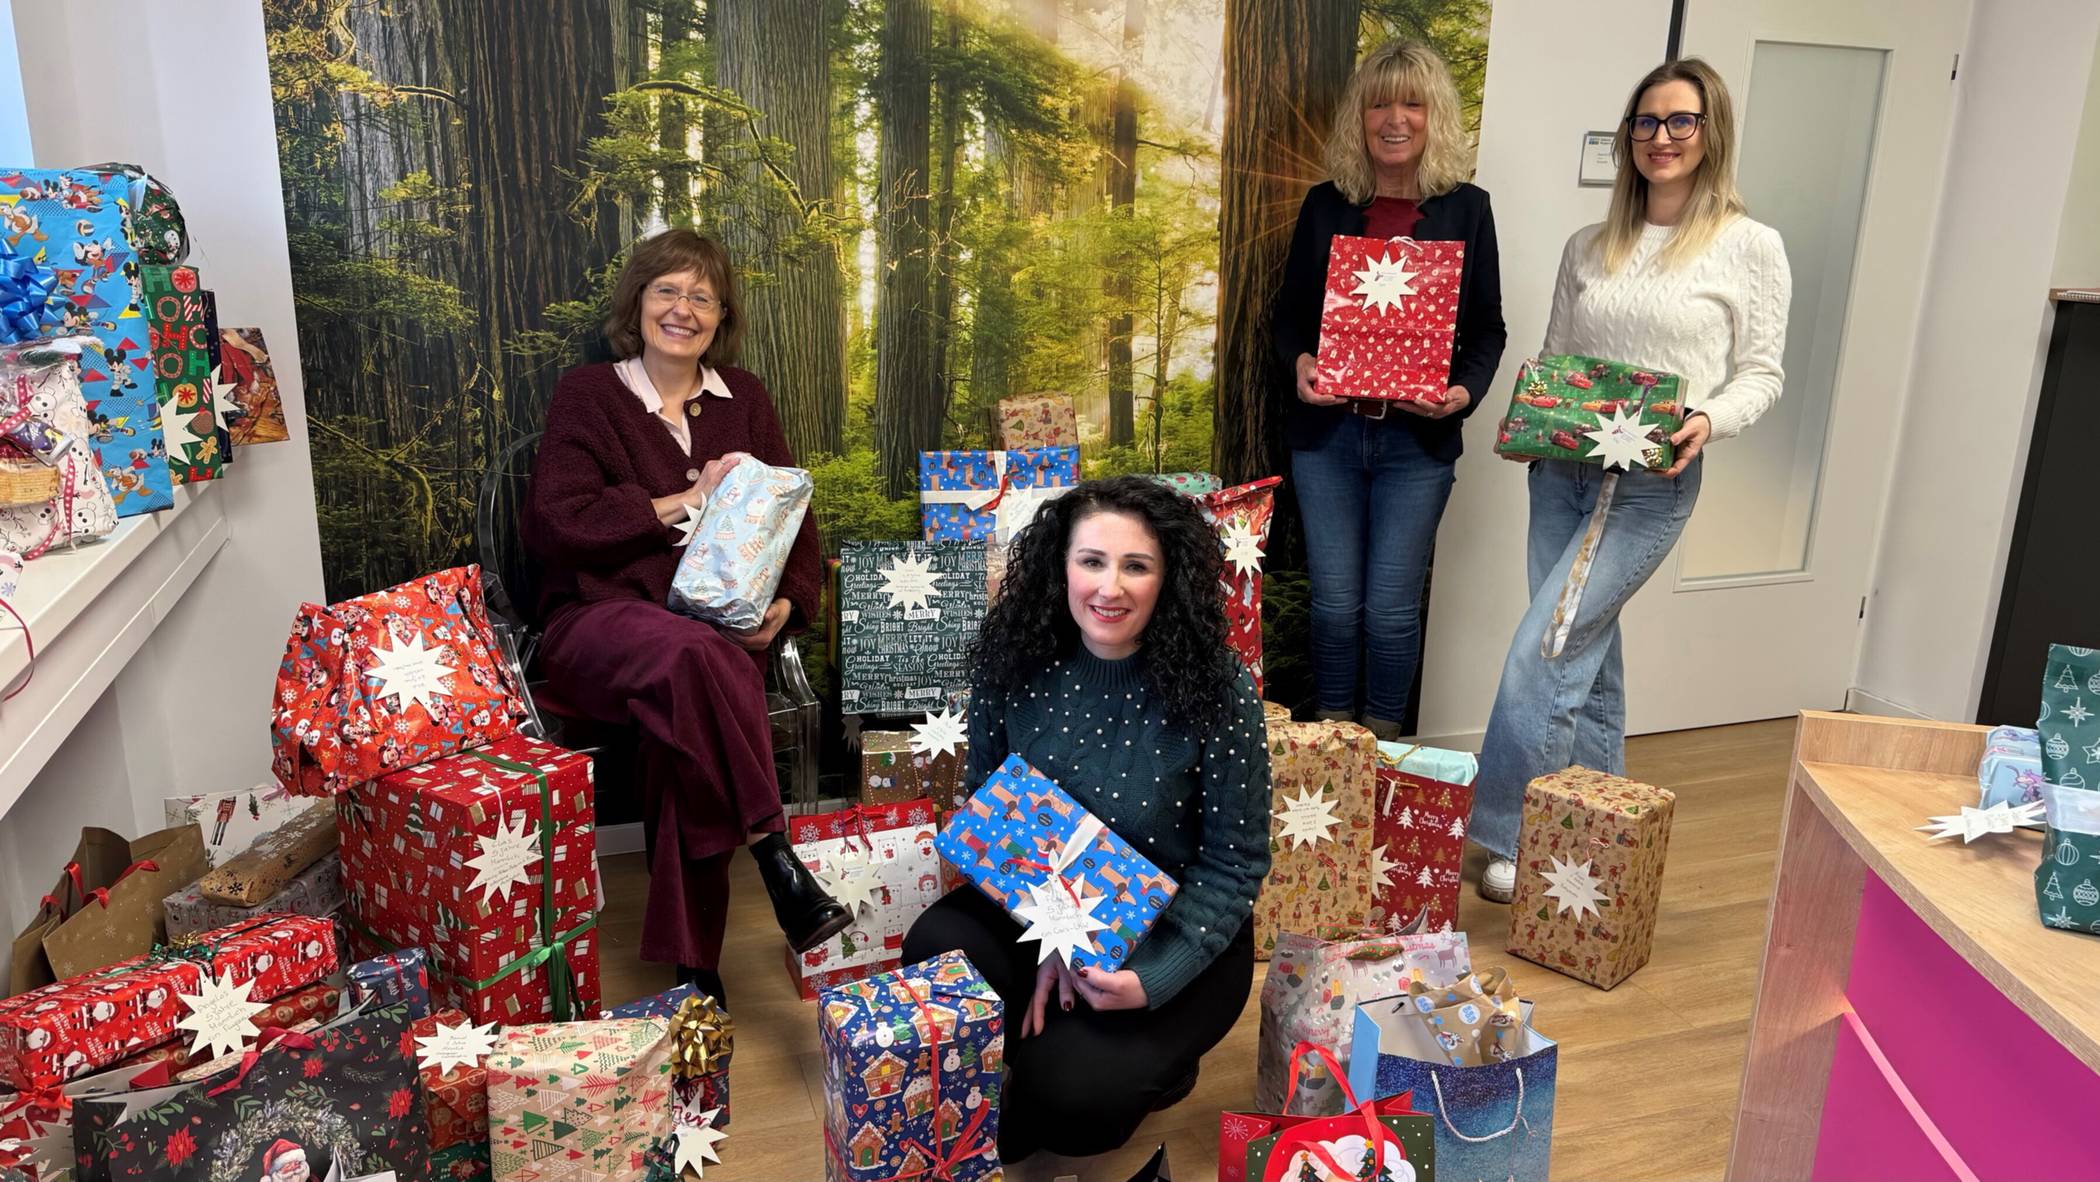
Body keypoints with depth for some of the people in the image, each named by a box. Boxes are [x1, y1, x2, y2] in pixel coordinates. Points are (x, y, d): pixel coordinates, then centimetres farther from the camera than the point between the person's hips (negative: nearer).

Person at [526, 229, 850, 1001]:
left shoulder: (744, 398, 17)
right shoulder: (588, 395, 7)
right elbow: (553, 524, -6)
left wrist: (788, 602, -8)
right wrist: (684, 502, -10)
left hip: (723, 621, 2)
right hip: (603, 620, -2)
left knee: (685, 707, -34)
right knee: (693, 656, -39)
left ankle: (693, 963, -28)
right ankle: (772, 853, -30)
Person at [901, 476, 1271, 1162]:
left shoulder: (1216, 693, -20)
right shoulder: (1012, 666, -11)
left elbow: (1235, 864, -13)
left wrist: (1152, 978, -25)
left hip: (1179, 937, -3)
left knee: (1070, 1091, -24)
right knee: (938, 952, -24)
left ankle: (1144, 1063, 13)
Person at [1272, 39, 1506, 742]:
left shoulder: (1466, 209, 3)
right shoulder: (1325, 205, 6)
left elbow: (1487, 327, 5)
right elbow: (1288, 312, 9)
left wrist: (1465, 391, -13)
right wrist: (1299, 362, -12)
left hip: (1419, 439, -1)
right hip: (1326, 428, 1)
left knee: (1391, 610, 2)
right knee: (1334, 602, 6)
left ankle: (1384, 741, 25)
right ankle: (1331, 731, 28)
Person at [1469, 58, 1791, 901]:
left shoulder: (1751, 247, -1)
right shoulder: (1589, 247, 11)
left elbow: (1762, 374, 1)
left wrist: (1709, 419, -19)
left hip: (1652, 483, -5)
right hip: (1561, 470, 5)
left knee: (1541, 655, -12)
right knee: (1587, 653, 11)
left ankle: (1507, 837, 1)